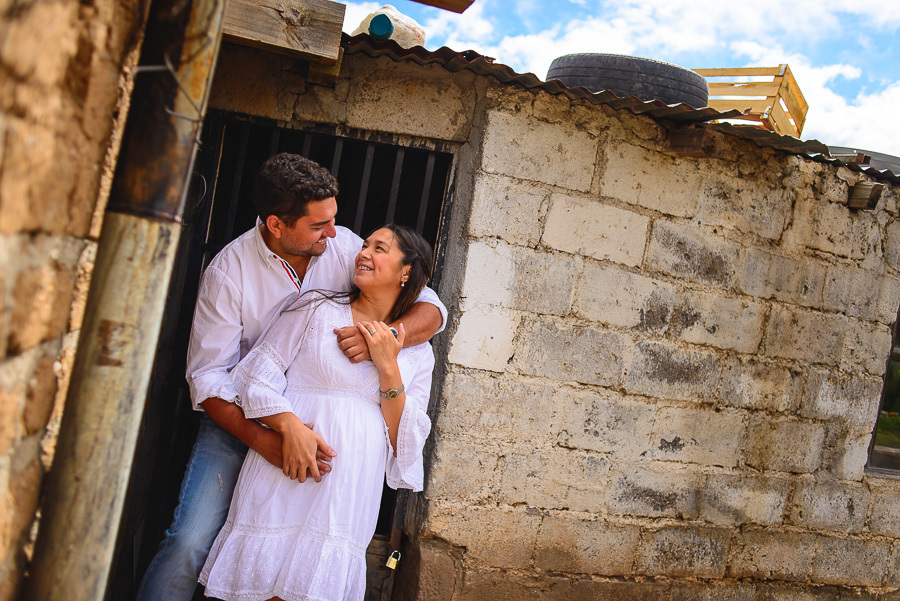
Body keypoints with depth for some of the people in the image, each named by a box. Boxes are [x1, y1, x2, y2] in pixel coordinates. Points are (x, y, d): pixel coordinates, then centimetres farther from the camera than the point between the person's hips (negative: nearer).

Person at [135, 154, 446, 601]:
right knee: (189, 543, -16)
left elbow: (431, 307, -5)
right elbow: (207, 376, -15)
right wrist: (264, 440, -32)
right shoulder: (228, 271, -13)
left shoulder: (342, 247, -6)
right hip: (239, 420, -2)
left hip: (318, 422, 2)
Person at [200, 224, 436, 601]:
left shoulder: (418, 354, 13)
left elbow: (404, 446, 6)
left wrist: (388, 367, -4)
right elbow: (256, 378, 1)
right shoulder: (318, 308, 8)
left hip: (350, 501, 2)